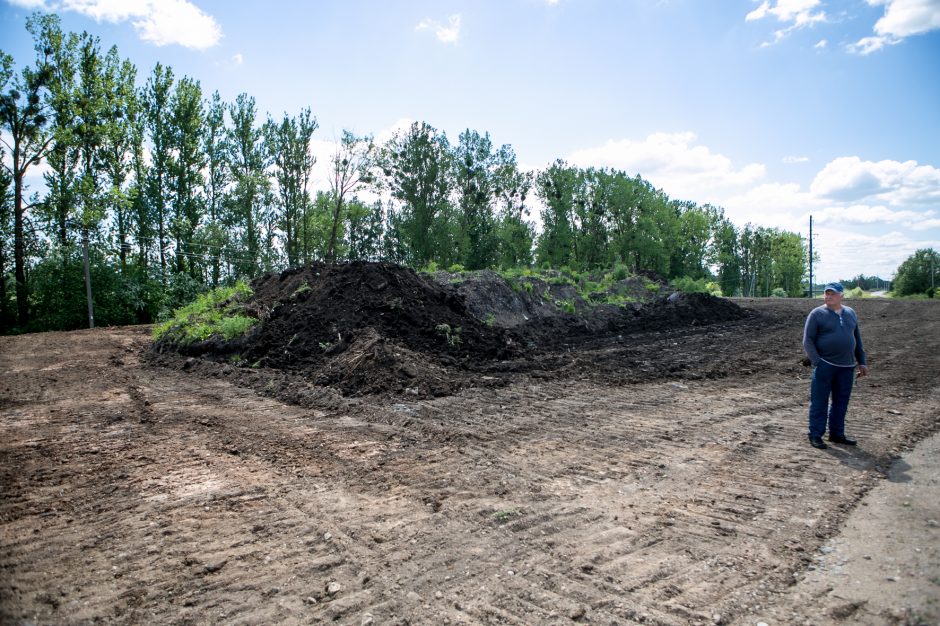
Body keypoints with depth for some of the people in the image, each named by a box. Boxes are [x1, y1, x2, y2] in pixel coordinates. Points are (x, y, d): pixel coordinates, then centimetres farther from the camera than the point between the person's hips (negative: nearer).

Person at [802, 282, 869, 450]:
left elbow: (857, 339, 19)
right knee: (819, 402, -1)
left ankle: (837, 434, 23)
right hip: (824, 365, -5)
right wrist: (817, 363, -16)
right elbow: (808, 341, -7)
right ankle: (815, 436, 6)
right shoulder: (817, 314, -3)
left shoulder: (850, 313, 13)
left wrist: (862, 362, 14)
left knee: (841, 402, 11)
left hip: (846, 367, 5)